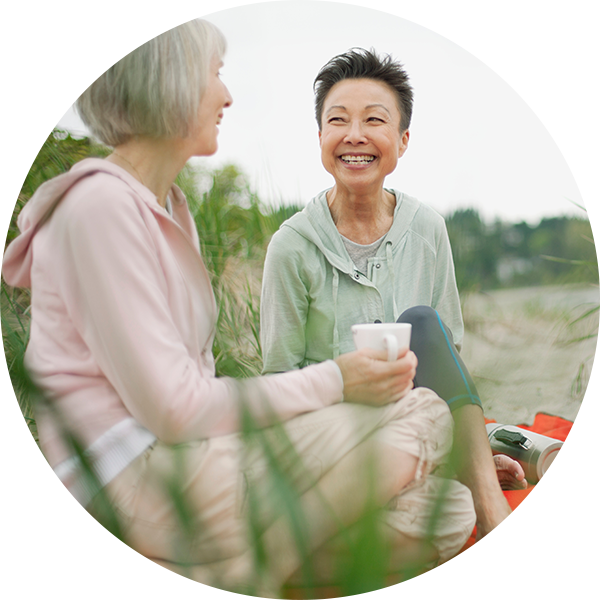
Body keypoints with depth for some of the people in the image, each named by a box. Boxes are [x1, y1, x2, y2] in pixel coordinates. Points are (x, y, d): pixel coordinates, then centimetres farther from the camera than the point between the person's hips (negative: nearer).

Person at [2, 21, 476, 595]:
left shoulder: (170, 206, 16)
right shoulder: (100, 204, -15)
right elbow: (170, 406, -19)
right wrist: (333, 381, -14)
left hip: (192, 446, 9)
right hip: (138, 478, -9)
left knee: (449, 513, -1)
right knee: (422, 417, -16)